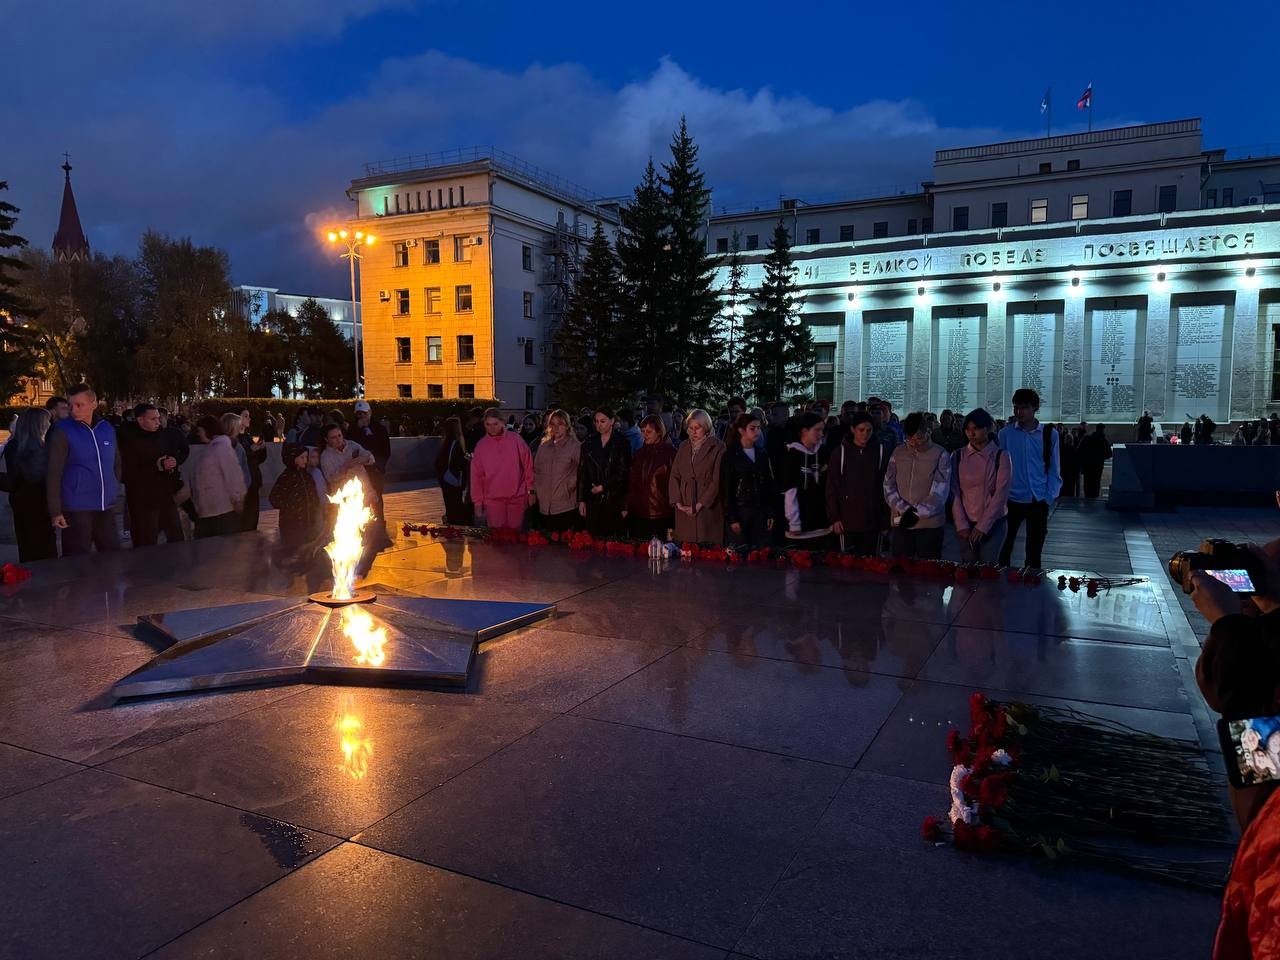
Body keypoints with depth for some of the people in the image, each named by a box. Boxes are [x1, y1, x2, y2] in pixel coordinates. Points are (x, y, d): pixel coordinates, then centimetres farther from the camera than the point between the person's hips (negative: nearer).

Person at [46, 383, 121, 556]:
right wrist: (55, 510, -11)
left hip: (106, 506, 5)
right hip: (76, 508, -4)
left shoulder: (107, 428, 6)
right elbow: (53, 473, -9)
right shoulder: (62, 431, -7)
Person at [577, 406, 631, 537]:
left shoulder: (622, 443, 2)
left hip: (614, 499, -3)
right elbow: (582, 472, 9)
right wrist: (581, 500, 4)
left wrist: (603, 487, -6)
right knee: (593, 536, -1)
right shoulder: (590, 442, 11)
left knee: (613, 536, -5)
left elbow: (623, 472, -4)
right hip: (593, 500, 3)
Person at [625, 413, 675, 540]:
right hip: (639, 515, 5)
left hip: (663, 516, -4)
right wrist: (627, 508, 9)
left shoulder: (671, 453, -2)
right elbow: (632, 484, 16)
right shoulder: (638, 454, 14)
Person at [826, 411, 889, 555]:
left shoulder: (880, 451, 1)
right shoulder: (840, 452, -1)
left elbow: (886, 486, 4)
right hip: (849, 520, -1)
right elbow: (832, 488, 1)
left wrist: (886, 518, 1)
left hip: (872, 520, 1)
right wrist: (834, 518, -4)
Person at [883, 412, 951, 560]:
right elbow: (889, 485, 4)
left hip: (929, 524, -3)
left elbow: (939, 493, -9)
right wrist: (903, 509, -9)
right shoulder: (898, 452, 7)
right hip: (901, 523, 3)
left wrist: (916, 513, -14)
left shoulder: (940, 455, -3)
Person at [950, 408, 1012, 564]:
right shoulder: (958, 456, 4)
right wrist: (961, 525, -7)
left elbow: (1001, 494, -8)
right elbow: (954, 493, 1)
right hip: (965, 524, 2)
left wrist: (982, 527, -13)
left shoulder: (1001, 457, -3)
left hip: (993, 523, -2)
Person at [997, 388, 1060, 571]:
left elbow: (1053, 471, 4)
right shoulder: (1006, 433, -1)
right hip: (1011, 500, 0)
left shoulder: (1049, 434, 0)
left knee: (1034, 551, 10)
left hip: (1038, 502, 1)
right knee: (1003, 548, 3)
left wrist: (1048, 498, -4)